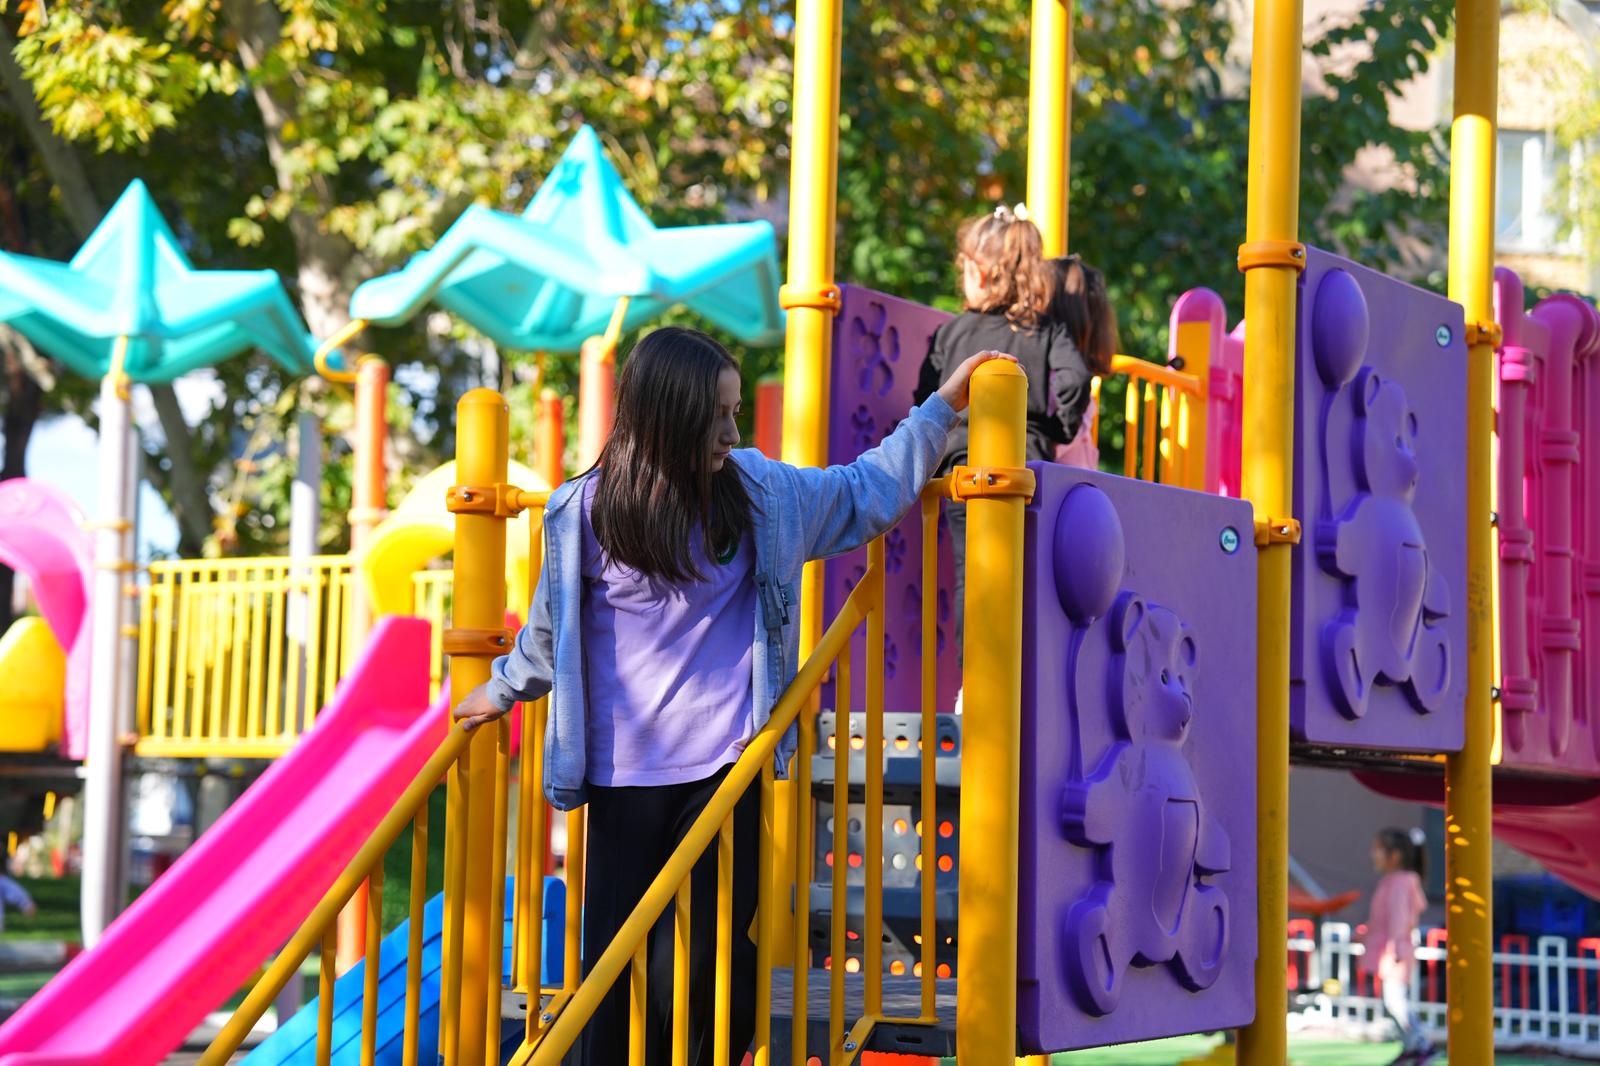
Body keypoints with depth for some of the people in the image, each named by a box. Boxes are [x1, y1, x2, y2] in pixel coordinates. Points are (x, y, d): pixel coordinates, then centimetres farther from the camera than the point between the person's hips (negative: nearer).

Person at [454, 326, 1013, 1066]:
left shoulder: (759, 491, 2)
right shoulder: (585, 512, -4)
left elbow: (868, 489, 18)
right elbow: (551, 627, 14)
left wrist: (943, 406, 18)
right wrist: (504, 690, 26)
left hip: (725, 768, 1)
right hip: (624, 775, 0)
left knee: (715, 964, -5)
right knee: (616, 962, 4)